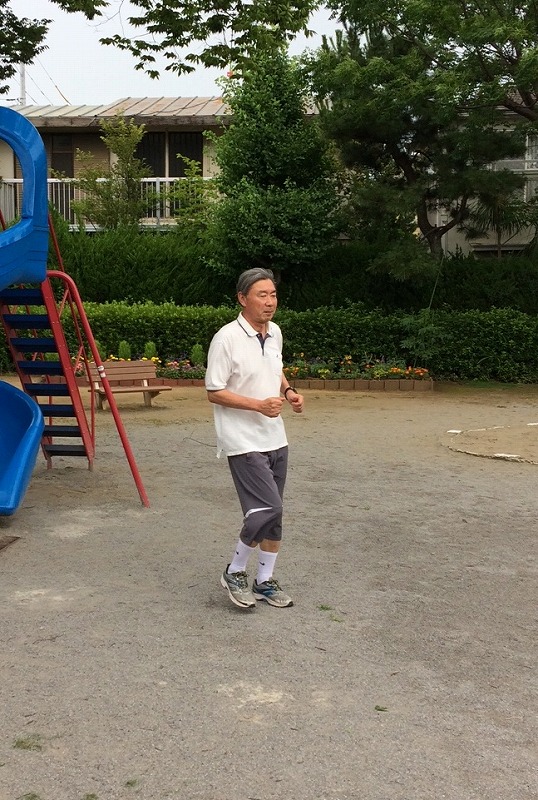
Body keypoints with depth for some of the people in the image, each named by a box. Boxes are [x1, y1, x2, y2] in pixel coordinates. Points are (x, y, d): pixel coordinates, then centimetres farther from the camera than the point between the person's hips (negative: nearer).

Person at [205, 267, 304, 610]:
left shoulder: (275, 333, 7)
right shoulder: (227, 338, -15)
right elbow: (215, 392, -14)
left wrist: (288, 392, 4)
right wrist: (258, 405, -22)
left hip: (275, 438, 8)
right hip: (243, 441, -8)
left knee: (273, 513, 12)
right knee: (268, 509, -14)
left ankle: (265, 581, 26)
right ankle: (235, 572, 8)